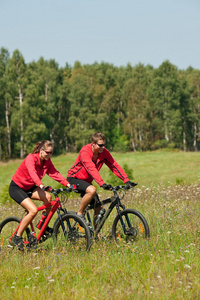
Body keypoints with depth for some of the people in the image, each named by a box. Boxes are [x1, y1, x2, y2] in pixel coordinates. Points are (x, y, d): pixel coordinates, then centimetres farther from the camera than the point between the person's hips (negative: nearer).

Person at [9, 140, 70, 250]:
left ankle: (43, 224, 0)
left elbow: (55, 173, -10)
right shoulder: (31, 158, -25)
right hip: (16, 187, -7)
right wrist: (40, 185, -59)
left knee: (48, 197, -20)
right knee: (33, 210, -25)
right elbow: (32, 172, -42)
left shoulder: (47, 161, -3)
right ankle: (17, 237, -11)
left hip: (29, 187, 7)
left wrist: (67, 184, -25)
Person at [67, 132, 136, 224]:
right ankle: (80, 214, -19)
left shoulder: (104, 153, -8)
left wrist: (126, 181, -24)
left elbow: (115, 166, -11)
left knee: (99, 207, -3)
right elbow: (91, 169, -38)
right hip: (74, 179, -7)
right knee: (92, 190, -35)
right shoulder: (85, 151, -27)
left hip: (86, 181, 7)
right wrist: (102, 184, -50)